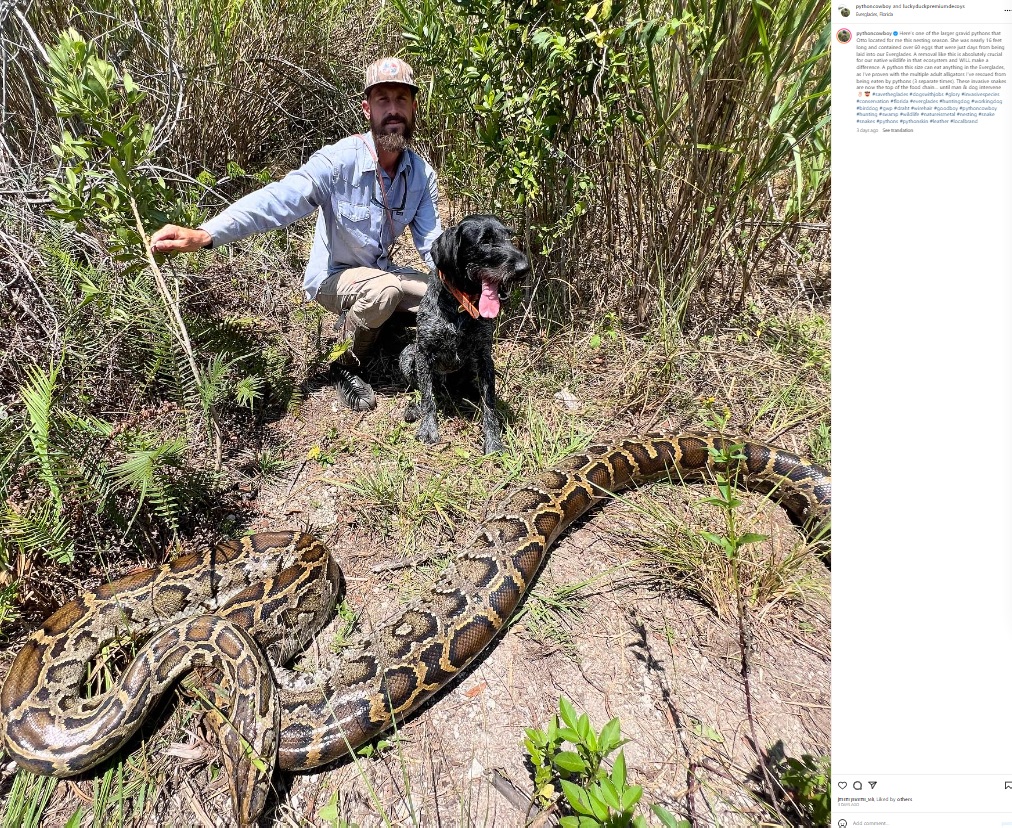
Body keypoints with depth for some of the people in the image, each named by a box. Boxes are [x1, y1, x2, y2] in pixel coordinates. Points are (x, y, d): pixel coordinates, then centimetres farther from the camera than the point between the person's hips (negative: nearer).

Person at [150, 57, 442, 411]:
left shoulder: (422, 174, -6)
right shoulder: (339, 160, -23)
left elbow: (432, 242, -7)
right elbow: (277, 200, -36)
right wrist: (203, 235, -51)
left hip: (381, 273, 6)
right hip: (332, 276, -5)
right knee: (384, 289, -35)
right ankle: (346, 366, -8)